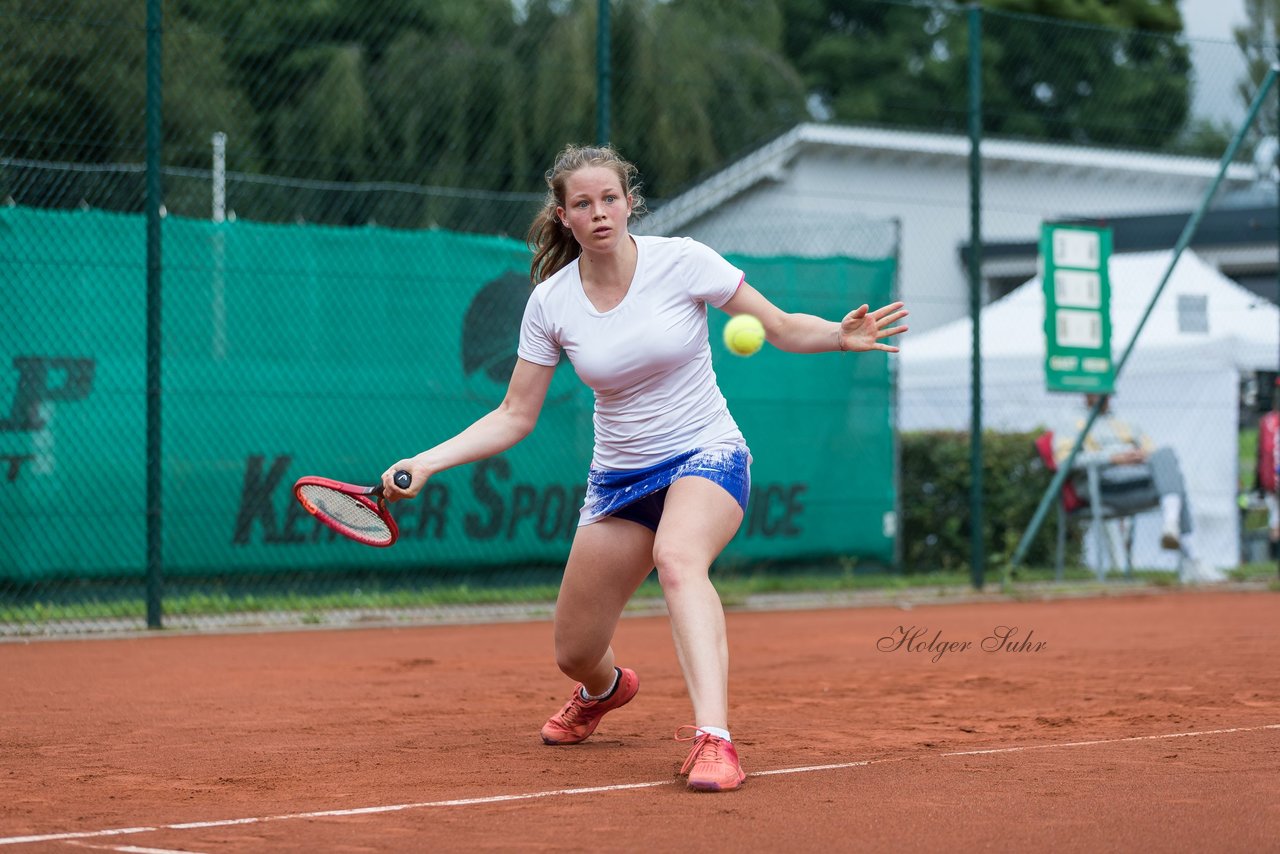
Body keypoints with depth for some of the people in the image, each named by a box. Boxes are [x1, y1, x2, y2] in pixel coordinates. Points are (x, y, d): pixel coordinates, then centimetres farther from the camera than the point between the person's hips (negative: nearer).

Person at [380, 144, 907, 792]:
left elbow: (782, 328, -4)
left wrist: (841, 335, -24)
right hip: (617, 478, 4)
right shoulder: (550, 302, -5)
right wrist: (426, 462, -10)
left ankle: (714, 740, -49)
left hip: (707, 455, -3)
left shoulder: (682, 261, -12)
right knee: (574, 656, 6)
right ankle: (605, 689, 47)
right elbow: (514, 417, 1)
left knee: (678, 558, -39)